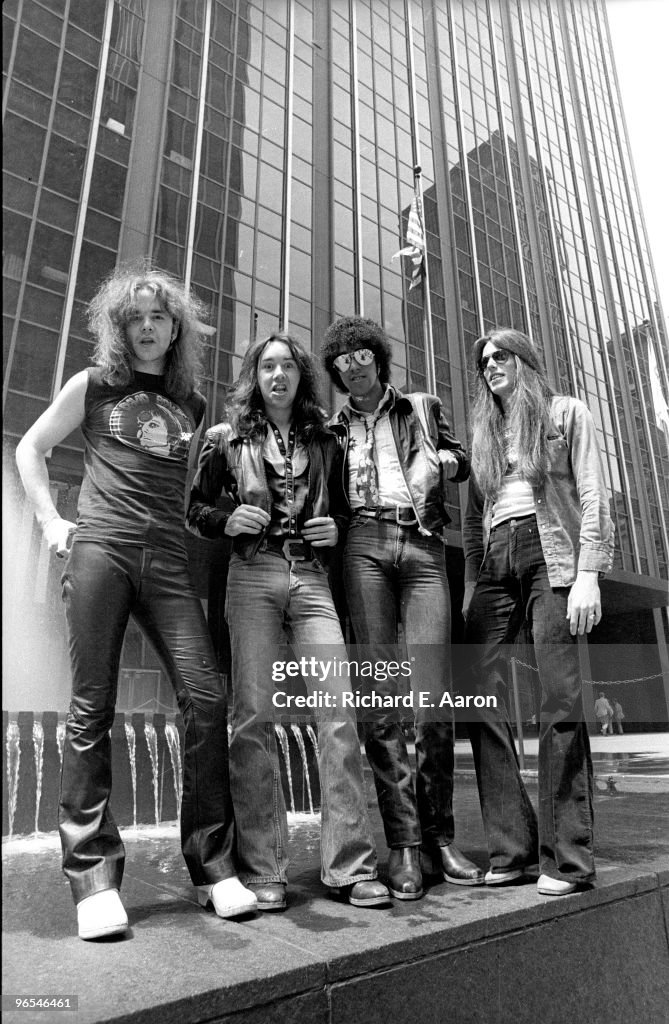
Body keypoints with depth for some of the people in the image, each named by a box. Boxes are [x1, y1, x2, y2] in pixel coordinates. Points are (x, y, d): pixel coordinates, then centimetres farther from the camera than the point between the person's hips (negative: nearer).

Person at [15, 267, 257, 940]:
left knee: (205, 699, -8)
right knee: (92, 707, -3)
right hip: (99, 550, -2)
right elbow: (31, 448, 17)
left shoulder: (193, 407, 19)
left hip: (167, 561, 2)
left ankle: (213, 865, 5)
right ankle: (92, 874, 7)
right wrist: (50, 520, 6)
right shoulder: (94, 385, 13)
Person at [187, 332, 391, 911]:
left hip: (312, 578, 2)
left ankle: (350, 865, 1)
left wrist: (335, 529, 4)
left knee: (339, 710, -9)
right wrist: (227, 521, -6)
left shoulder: (324, 442, 19)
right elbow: (195, 507, 14)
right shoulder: (228, 438, 14)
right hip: (253, 574, -1)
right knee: (254, 716, -6)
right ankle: (262, 870, 6)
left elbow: (342, 509, 25)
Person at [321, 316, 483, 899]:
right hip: (364, 544, 1)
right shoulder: (334, 428, 22)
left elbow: (462, 462, 21)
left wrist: (438, 459, 0)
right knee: (379, 699, -6)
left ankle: (439, 839, 8)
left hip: (423, 547, 0)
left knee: (434, 701, -7)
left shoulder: (422, 408, 22)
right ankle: (403, 844, 1)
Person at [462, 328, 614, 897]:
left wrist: (588, 574, -10)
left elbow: (593, 496, 2)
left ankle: (567, 856, -2)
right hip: (494, 562, 4)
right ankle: (510, 848, 1)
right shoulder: (483, 433, 24)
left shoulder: (567, 413, 12)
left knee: (560, 699, -11)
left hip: (550, 552, -4)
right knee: (479, 695, -7)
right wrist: (471, 583, 10)